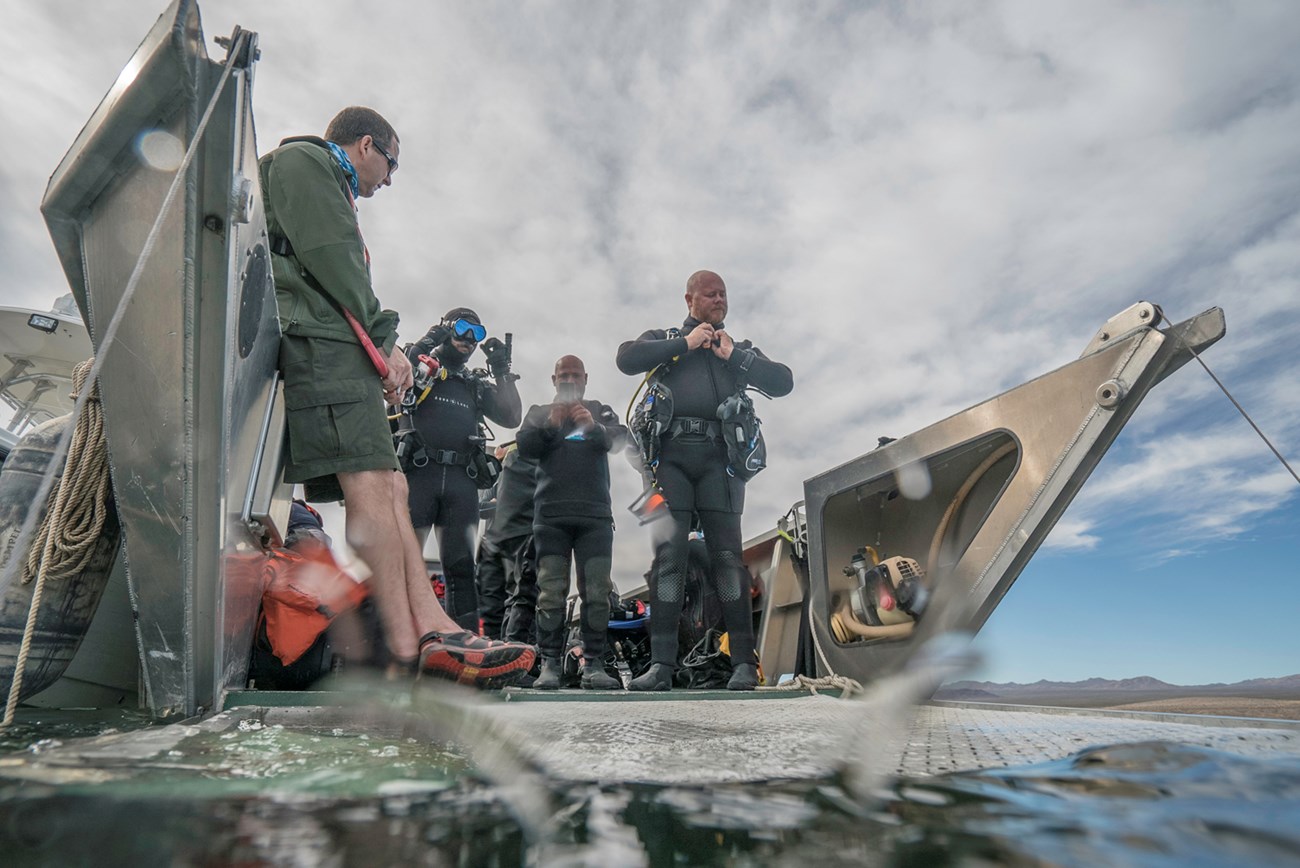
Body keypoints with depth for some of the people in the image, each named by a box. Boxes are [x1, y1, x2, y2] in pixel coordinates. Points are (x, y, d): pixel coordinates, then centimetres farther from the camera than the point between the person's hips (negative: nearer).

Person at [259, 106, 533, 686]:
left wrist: (380, 347, 9)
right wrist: (384, 337, -5)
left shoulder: (330, 187, 37)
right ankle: (410, 650, -21)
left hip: (339, 350, 10)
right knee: (369, 487, -19)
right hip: (320, 341, -10)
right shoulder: (301, 161, 9)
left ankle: (434, 628, -7)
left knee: (390, 487, -2)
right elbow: (328, 257, -8)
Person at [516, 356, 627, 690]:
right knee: (551, 592, -5)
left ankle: (594, 665, 2)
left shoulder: (601, 411, 19)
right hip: (551, 516, 0)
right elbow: (525, 447, 2)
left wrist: (594, 427, -23)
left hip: (595, 515, 0)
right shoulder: (539, 413, 20)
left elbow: (619, 439, -2)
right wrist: (549, 426, -16)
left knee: (597, 592, -5)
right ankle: (549, 664, 1)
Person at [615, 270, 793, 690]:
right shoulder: (664, 338, 20)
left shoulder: (740, 349, 25)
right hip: (671, 455, -1)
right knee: (669, 554, -7)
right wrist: (685, 343, 0)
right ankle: (661, 665, -5)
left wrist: (734, 356, 4)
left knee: (727, 554, -6)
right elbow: (627, 358, -1)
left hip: (718, 458, 1)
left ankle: (744, 663, -2)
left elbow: (783, 381, 11)